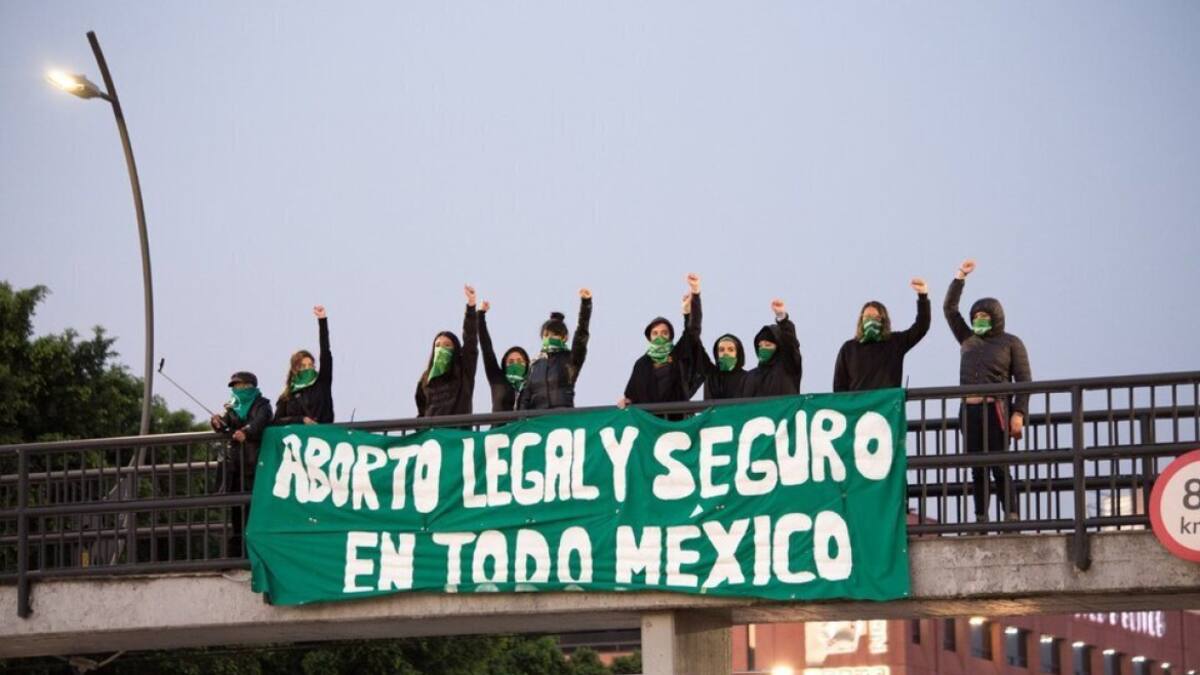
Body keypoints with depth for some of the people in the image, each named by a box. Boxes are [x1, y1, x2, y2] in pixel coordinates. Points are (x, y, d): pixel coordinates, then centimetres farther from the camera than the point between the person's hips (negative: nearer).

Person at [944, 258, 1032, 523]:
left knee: (999, 467, -11)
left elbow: (1024, 381, -1)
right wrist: (960, 277, 9)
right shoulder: (968, 340, 18)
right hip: (969, 410, 5)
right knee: (977, 469, 3)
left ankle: (1012, 518, -12)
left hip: (996, 410, -5)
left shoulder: (1010, 343, 4)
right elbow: (949, 309, 17)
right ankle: (980, 520, 2)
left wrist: (1018, 413, -11)